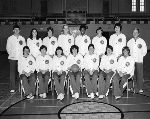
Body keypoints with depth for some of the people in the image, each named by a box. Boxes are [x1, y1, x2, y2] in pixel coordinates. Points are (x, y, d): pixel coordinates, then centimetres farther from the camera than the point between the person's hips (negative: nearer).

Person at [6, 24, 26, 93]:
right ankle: (12, 88, 2)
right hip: (12, 58, -1)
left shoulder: (22, 38, 11)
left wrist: (22, 44, -7)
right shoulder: (10, 38, 8)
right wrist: (10, 54, -4)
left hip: (21, 57, 1)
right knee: (12, 73, -3)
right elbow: (8, 48, 8)